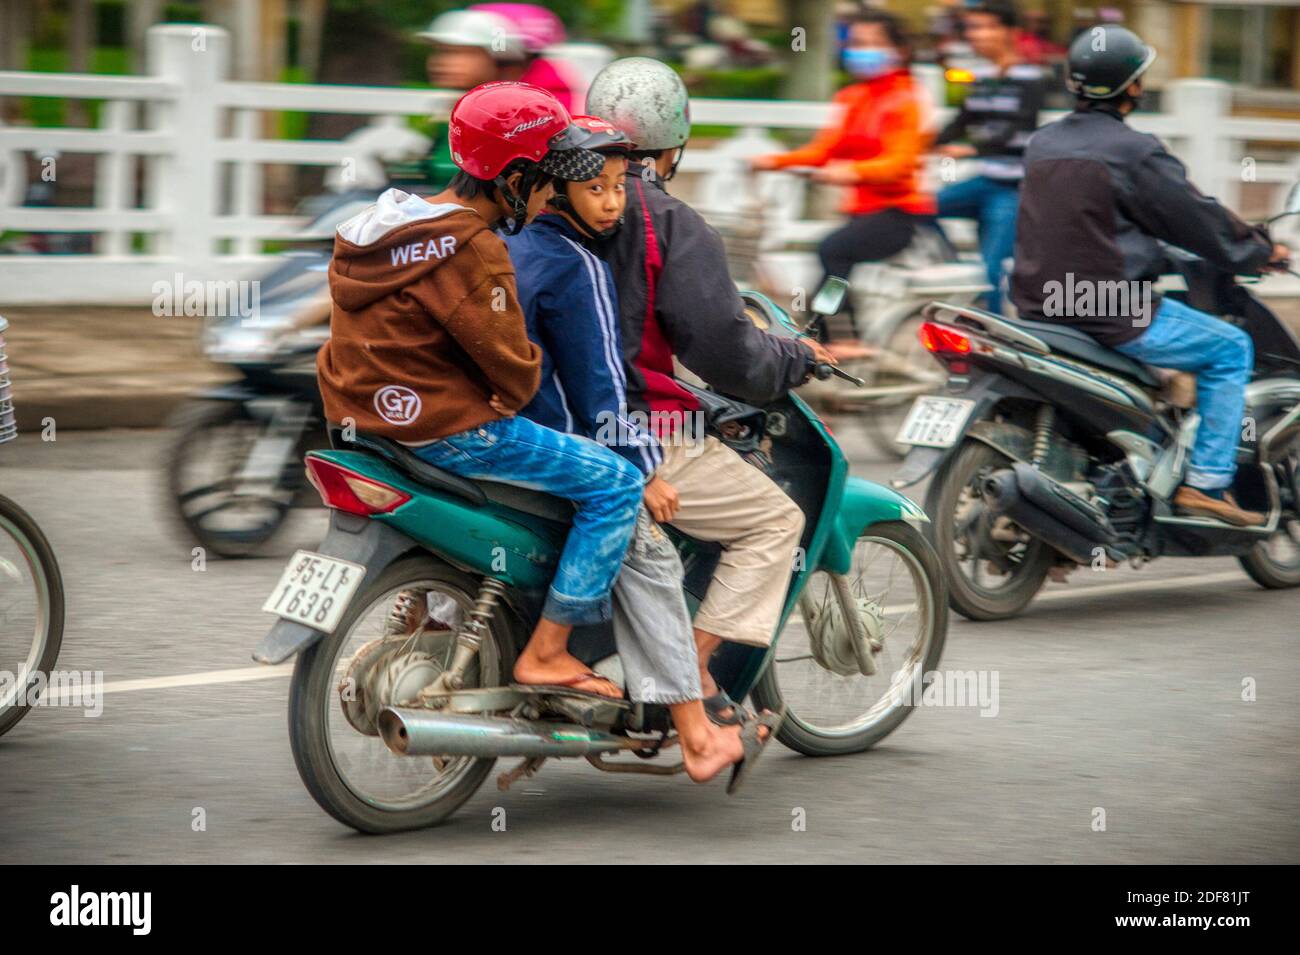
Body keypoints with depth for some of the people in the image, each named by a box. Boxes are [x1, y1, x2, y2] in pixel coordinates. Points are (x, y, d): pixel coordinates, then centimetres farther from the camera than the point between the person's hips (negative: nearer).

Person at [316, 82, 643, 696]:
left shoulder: (390, 224, 9)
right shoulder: (471, 251, -20)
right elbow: (512, 364, -18)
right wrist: (514, 397, 5)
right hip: (448, 430, -10)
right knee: (617, 484, -7)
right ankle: (546, 654, -9)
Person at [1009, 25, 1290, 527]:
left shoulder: (1041, 143, 9)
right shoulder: (1134, 152, -14)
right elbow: (1196, 217, -7)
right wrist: (1259, 251, 12)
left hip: (1040, 309, 8)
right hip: (1113, 315, -8)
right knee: (1230, 349, 8)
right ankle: (1207, 483, 3)